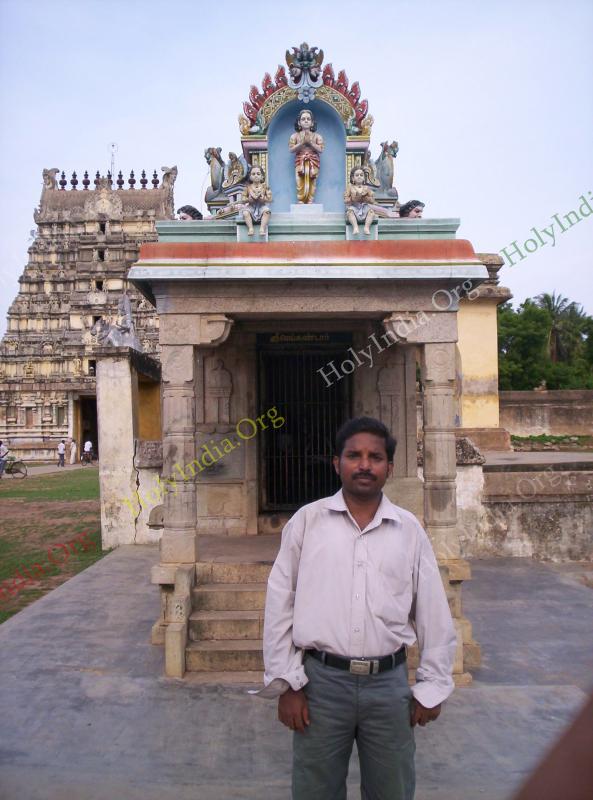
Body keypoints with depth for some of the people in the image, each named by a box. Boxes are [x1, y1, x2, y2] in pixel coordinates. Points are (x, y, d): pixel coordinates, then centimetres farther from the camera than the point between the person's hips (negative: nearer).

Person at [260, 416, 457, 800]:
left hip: (389, 682, 1)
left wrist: (431, 686, 7)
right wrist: (286, 683, -3)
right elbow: (280, 606, -2)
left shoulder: (409, 528, 1)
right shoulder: (307, 520, -3)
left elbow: (434, 614, 7)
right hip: (321, 680, -1)